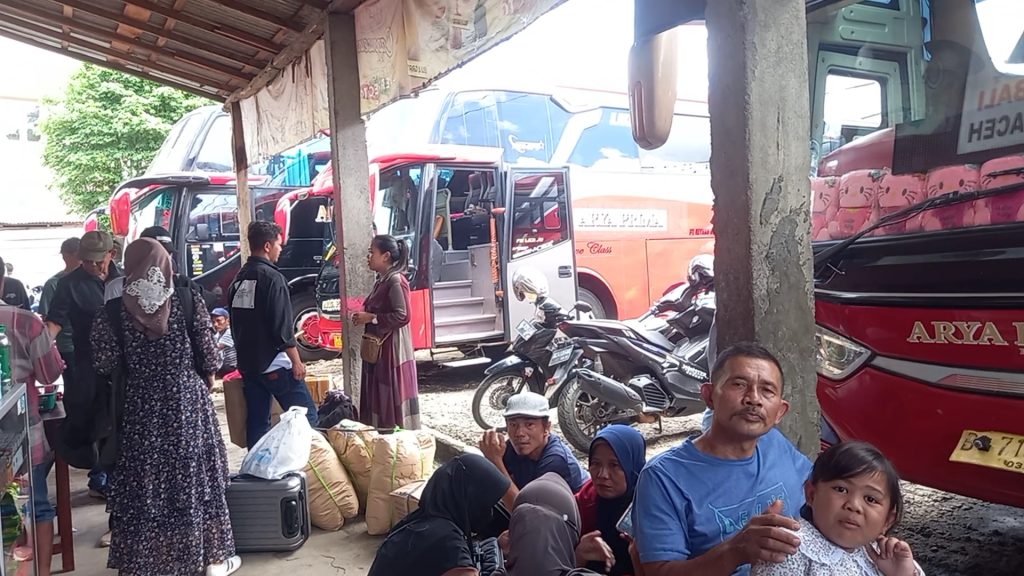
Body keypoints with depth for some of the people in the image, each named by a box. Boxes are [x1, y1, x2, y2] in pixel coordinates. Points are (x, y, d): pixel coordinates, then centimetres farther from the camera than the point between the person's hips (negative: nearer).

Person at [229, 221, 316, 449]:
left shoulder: (238, 279, 11)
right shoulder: (272, 277, -13)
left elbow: (235, 324, 18)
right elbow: (282, 326, -17)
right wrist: (297, 362, -12)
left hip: (248, 364, 8)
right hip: (275, 364, -8)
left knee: (257, 422, 11)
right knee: (306, 415, -4)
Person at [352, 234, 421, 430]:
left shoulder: (396, 281, -14)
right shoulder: (381, 281, 14)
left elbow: (402, 316, -22)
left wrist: (370, 318, -18)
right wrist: (364, 316, 11)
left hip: (392, 349, -9)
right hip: (378, 347, 9)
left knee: (394, 396, -5)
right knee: (379, 397, 11)